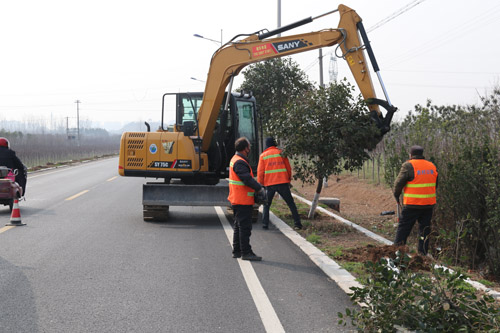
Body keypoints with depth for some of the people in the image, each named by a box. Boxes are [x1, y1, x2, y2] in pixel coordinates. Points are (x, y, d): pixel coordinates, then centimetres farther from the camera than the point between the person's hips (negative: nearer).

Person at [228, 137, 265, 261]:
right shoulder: (240, 163, -19)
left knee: (239, 226, 17)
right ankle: (246, 252, -4)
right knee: (245, 227, -7)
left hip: (237, 200, 11)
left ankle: (237, 251, 23)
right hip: (243, 201, -11)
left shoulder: (235, 160, 15)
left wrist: (257, 187, 8)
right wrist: (260, 189, -18)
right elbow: (248, 179, -26)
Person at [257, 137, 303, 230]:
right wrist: (289, 180, 20)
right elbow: (288, 168, 9)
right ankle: (297, 223, 0)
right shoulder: (281, 153, 6)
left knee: (266, 205, 15)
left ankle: (265, 224, 5)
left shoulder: (263, 155, 6)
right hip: (282, 182, 0)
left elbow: (260, 172, 4)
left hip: (269, 184, 0)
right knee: (291, 203, 6)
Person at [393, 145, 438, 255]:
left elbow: (399, 182, -9)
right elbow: (435, 185, 18)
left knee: (404, 227, 4)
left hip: (412, 204, -5)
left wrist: (396, 195, 8)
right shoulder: (432, 166, 10)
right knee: (425, 229, 12)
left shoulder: (408, 165, -10)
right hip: (429, 204, 5)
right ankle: (423, 253, 13)